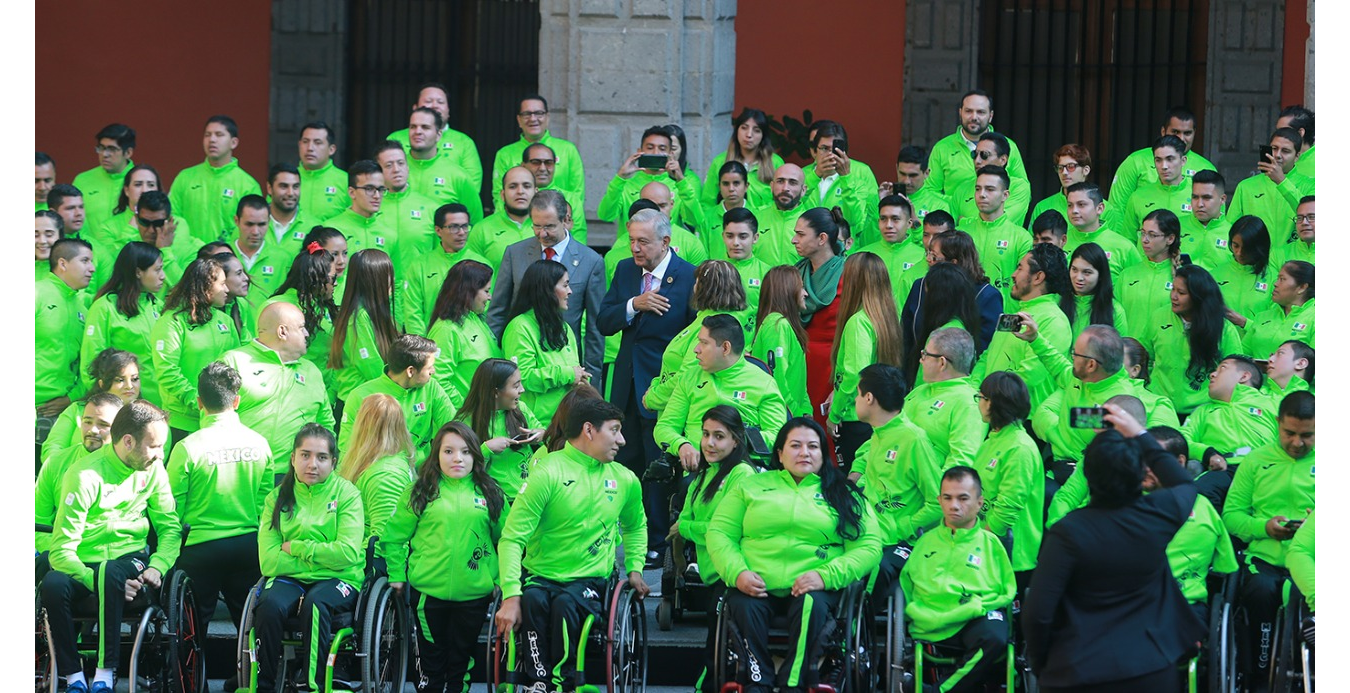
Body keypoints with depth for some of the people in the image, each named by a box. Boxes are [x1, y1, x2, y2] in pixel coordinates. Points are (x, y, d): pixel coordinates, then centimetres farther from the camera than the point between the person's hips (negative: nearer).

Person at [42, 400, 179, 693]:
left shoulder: (153, 469, 2)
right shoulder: (85, 475, -14)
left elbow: (170, 526, 8)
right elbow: (61, 551, -17)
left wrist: (157, 566, -12)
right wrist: (95, 581, -31)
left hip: (131, 558, 2)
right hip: (85, 564, -2)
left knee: (112, 572, -36)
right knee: (53, 585, -37)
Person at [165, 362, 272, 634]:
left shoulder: (187, 448, -13)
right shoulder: (259, 444, -2)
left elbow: (173, 510, -7)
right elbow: (265, 502, 8)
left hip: (200, 547, -3)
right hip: (249, 546, 3)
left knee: (194, 629, 8)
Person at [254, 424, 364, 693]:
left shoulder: (346, 493, 2)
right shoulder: (278, 497, 8)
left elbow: (348, 553, -12)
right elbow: (269, 561, -4)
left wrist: (295, 547, -8)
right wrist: (322, 557, -10)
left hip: (337, 581, -2)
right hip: (290, 579, 2)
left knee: (315, 603, -35)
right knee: (269, 604, -31)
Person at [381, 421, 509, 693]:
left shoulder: (489, 493, 4)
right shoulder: (421, 492, 0)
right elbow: (394, 536, 2)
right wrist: (396, 575, -3)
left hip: (474, 594, 1)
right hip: (428, 591, -1)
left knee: (461, 660, 11)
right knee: (431, 660, 8)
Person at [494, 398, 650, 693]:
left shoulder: (625, 480, 11)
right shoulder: (549, 473, -6)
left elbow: (636, 526, 35)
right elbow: (512, 538, -10)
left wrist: (634, 567, 17)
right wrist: (511, 595, -21)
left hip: (590, 580, 2)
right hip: (541, 577, -2)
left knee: (566, 603, -34)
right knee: (532, 602, -37)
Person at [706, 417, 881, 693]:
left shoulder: (844, 495, 16)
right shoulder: (751, 486, 20)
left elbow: (868, 546, 3)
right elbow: (719, 533, 11)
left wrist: (826, 576, -13)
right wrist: (737, 572, -9)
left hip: (813, 588, -1)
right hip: (755, 586, 1)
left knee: (812, 606, -34)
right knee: (743, 606, -31)